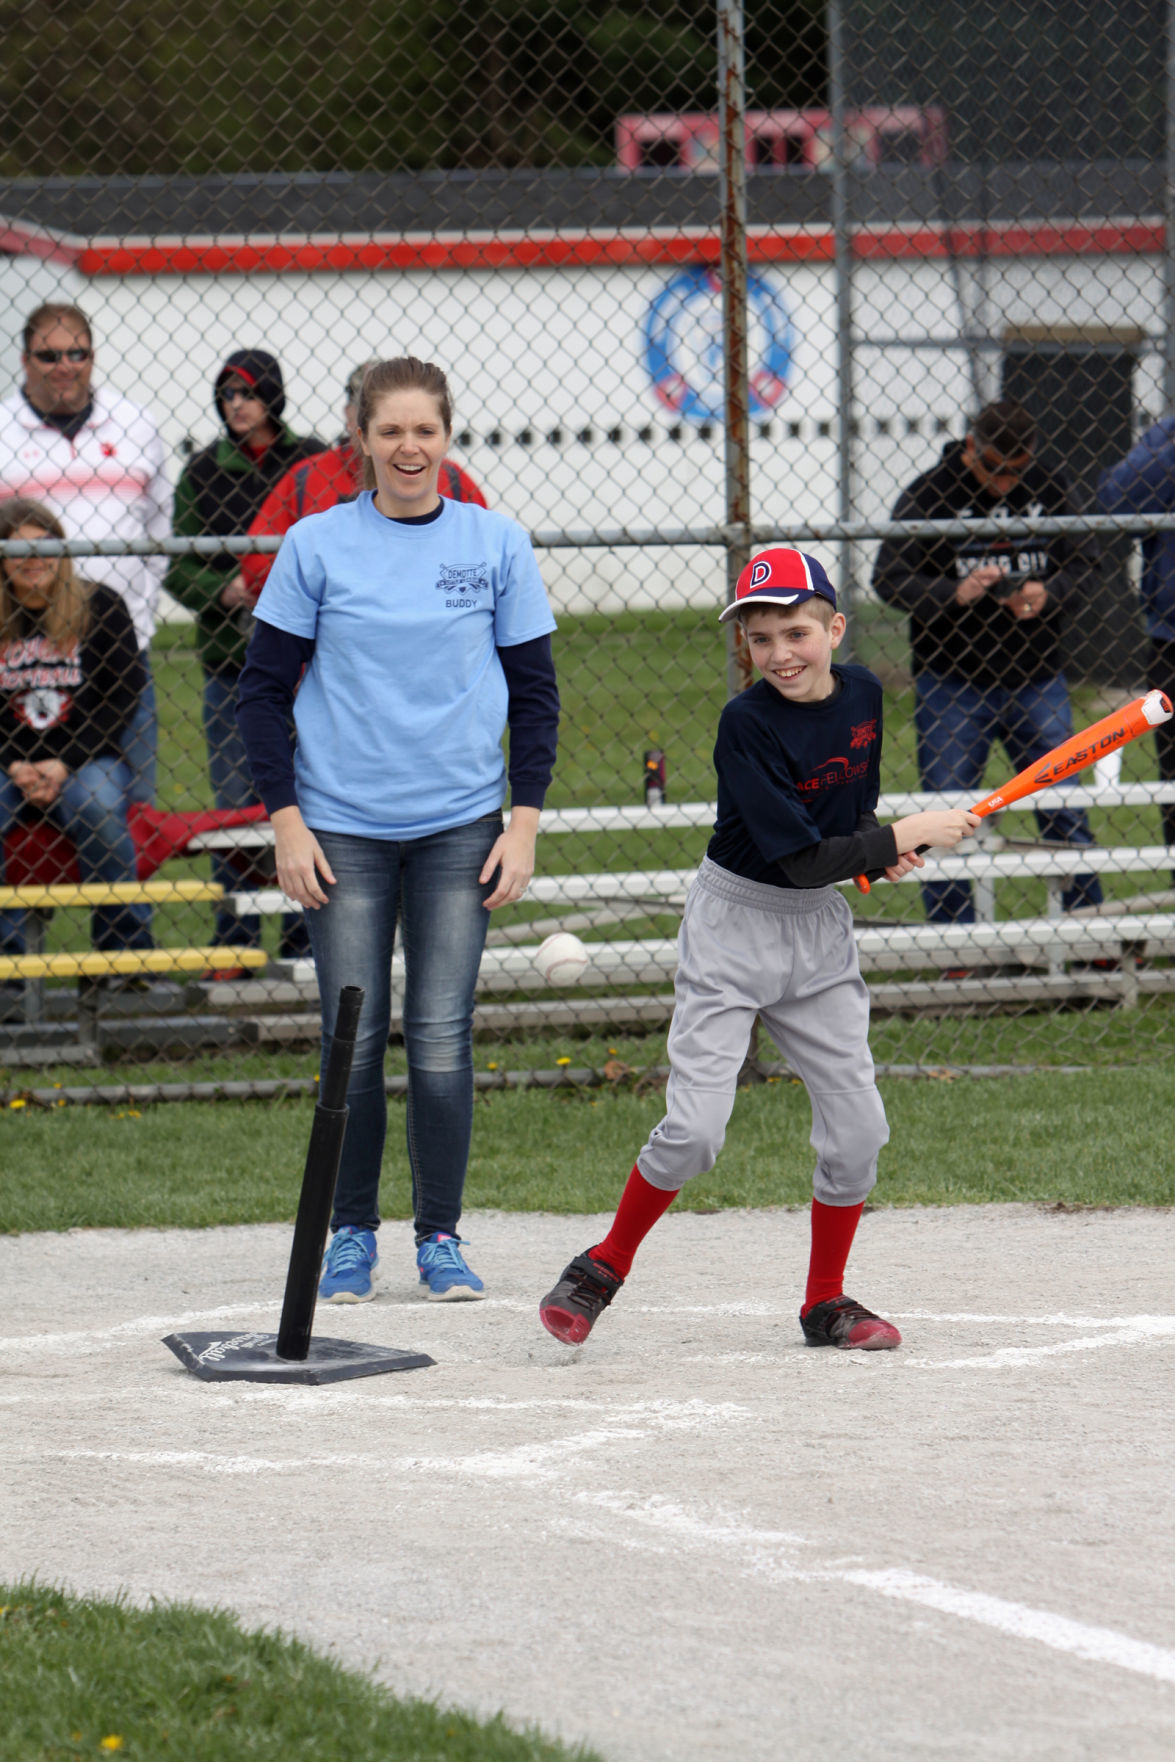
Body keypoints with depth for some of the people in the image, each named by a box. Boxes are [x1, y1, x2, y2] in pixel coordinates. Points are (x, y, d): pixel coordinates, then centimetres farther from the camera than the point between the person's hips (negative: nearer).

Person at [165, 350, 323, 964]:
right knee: (234, 805, 2)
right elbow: (179, 570, 6)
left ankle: (305, 942, 7)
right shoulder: (204, 471, 6)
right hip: (230, 660, 1)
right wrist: (227, 589, -13)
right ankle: (234, 944, 9)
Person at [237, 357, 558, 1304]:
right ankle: (351, 1235, 13)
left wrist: (524, 818, 0)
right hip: (342, 827, 0)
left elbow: (535, 692, 8)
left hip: (459, 828, 0)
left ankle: (441, 1237, 8)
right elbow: (264, 690, 4)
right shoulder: (317, 544, 0)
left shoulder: (497, 544, 2)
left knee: (442, 1038, -4)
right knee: (354, 1039, -1)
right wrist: (285, 819, -3)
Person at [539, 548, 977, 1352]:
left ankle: (826, 1301, 18)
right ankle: (607, 1265, 8)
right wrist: (909, 836, -21)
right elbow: (801, 859, -24)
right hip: (737, 924, -6)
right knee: (694, 1127, -13)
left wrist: (876, 847, -3)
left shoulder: (862, 693, -1)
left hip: (821, 927, 6)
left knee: (857, 1127, 2)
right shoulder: (747, 725, -21)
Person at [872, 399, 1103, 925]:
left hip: (1036, 682, 2)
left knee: (1065, 807, 6)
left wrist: (1046, 594, -12)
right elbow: (889, 579, -9)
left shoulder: (1046, 490, 3)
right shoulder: (928, 494, -7)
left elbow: (1075, 564, 10)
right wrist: (953, 593, -24)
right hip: (951, 681, -2)